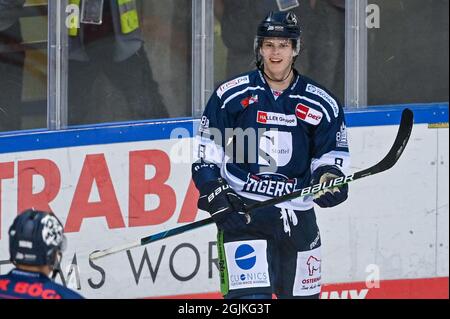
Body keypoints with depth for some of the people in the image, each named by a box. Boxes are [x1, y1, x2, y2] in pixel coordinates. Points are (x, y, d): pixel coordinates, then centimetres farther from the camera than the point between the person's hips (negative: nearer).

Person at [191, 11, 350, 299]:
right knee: (250, 297, -18)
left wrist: (329, 178, -12)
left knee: (303, 294, 13)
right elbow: (206, 153, 2)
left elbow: (331, 154, 10)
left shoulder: (321, 104, 4)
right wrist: (215, 194, -10)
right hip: (241, 210, -3)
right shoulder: (232, 95, -1)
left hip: (297, 215, 3)